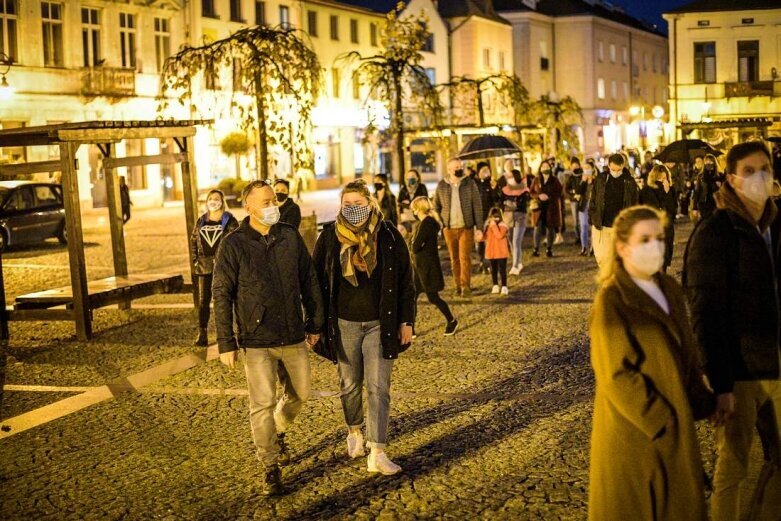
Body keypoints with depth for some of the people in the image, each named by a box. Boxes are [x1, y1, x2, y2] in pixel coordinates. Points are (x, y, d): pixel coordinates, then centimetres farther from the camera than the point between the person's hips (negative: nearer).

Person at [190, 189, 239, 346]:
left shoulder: (229, 220, -3)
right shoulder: (201, 221, 10)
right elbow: (193, 241, 16)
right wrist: (195, 260, 7)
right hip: (204, 267, 4)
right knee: (203, 300, 4)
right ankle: (202, 335, 7)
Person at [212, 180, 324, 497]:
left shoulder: (290, 237, 2)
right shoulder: (234, 245, -8)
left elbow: (309, 281, 10)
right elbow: (222, 296, -7)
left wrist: (315, 323, 12)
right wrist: (226, 343, -9)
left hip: (294, 337, 4)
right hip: (257, 341, -4)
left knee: (299, 394, 16)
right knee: (263, 405, -3)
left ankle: (278, 433, 44)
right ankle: (270, 468, 10)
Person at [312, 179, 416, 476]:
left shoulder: (388, 236, -4)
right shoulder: (329, 237, -2)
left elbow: (405, 281, 1)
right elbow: (317, 280, 3)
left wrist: (406, 321, -1)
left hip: (379, 323, -1)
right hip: (344, 325, 1)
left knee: (379, 387, -5)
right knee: (350, 385, 14)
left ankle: (377, 453, -4)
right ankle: (354, 432, 39)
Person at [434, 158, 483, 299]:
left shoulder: (470, 184, -1)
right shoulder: (441, 186, 4)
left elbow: (477, 206, -1)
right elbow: (436, 206, 13)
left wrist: (479, 228, -6)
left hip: (466, 227, -2)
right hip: (449, 228, 2)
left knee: (465, 257, -10)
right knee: (454, 259, 7)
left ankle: (466, 287, -11)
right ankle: (458, 286, 16)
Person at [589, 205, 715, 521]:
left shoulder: (670, 290, 6)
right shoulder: (611, 302, -16)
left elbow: (688, 353, 13)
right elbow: (617, 375, -18)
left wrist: (702, 402, 4)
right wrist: (659, 421, -17)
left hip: (676, 428, 7)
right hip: (633, 433, -7)